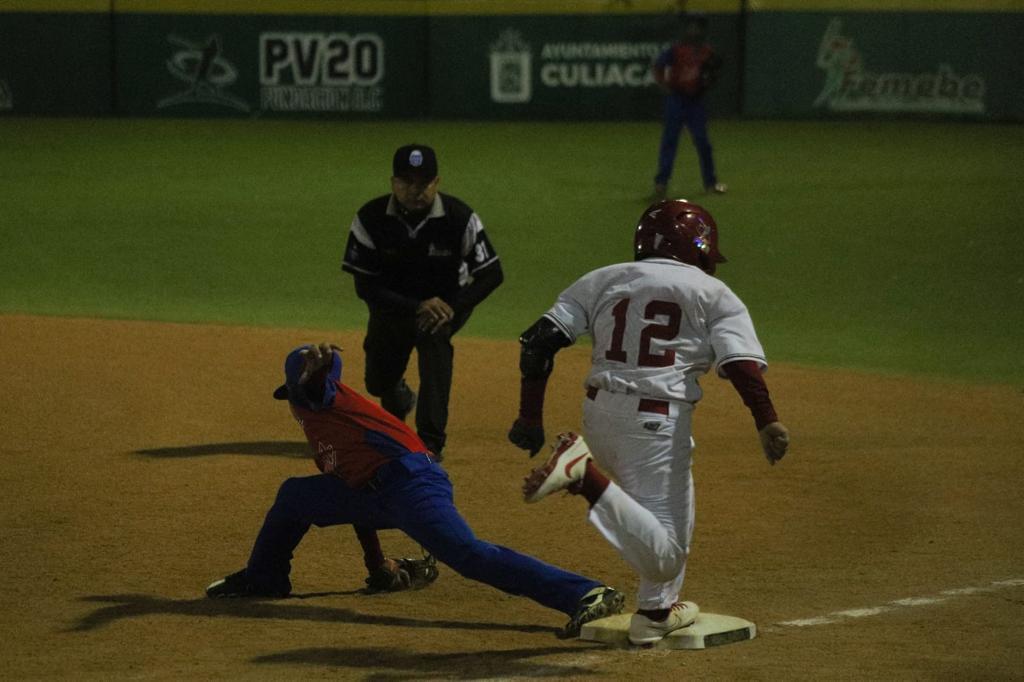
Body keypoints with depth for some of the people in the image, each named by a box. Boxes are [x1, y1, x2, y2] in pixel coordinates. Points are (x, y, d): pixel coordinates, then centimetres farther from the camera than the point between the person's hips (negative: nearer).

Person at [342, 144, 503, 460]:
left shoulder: (459, 218, -22)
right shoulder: (371, 218, -21)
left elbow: (492, 274, -17)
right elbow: (364, 286, -19)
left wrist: (452, 308, -31)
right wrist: (417, 307, -32)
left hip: (446, 301, -2)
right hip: (392, 304, 2)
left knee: (434, 335, -33)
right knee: (378, 382, 8)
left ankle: (431, 443, -32)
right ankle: (398, 399, 51)